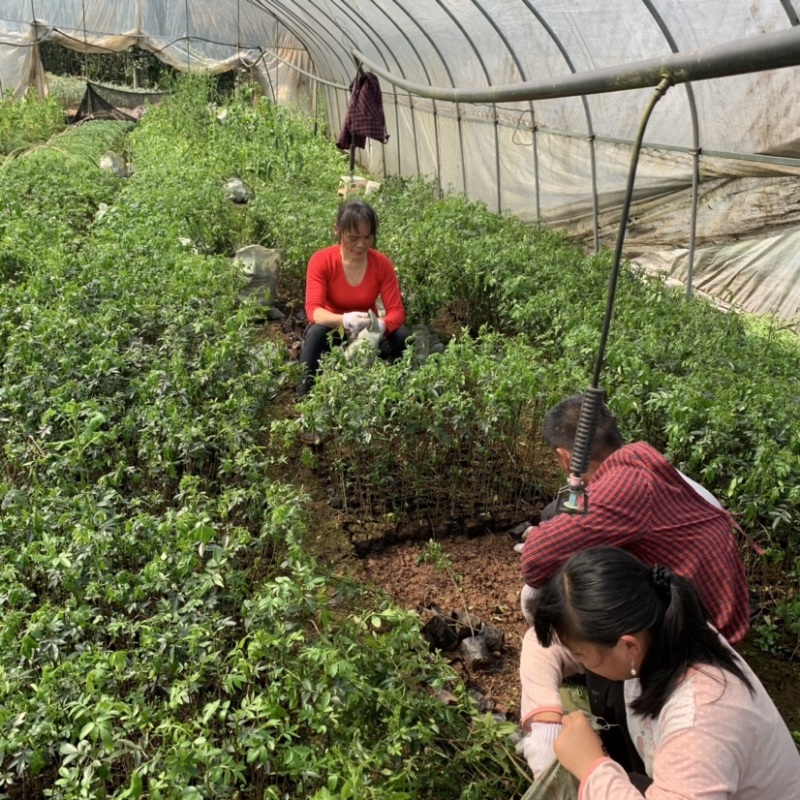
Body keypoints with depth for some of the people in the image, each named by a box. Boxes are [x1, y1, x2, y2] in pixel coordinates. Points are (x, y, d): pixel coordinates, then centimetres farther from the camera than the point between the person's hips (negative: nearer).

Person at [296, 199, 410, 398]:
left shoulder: (382, 264, -13)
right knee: (317, 332, -37)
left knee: (401, 336, -27)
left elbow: (397, 312, -17)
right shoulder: (321, 261, -20)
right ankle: (305, 395, -20)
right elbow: (313, 310, -29)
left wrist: (381, 325, -43)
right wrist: (344, 320, -51)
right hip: (333, 332, -2)